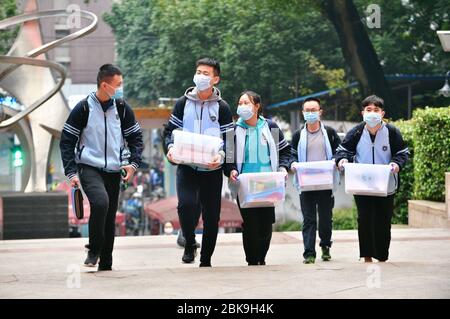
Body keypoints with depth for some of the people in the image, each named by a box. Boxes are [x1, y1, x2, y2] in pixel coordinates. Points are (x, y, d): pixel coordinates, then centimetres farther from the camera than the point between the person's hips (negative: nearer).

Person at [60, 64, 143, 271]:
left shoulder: (122, 108, 3)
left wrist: (134, 163, -4)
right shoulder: (83, 108, -6)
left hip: (113, 171, 4)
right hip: (89, 167, -4)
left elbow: (135, 137, 12)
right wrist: (71, 172, -10)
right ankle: (94, 250, -12)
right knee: (100, 201, -29)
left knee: (110, 220, 6)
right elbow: (67, 141, -2)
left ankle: (105, 265, 17)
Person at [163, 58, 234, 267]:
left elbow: (230, 139, 3)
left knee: (211, 215, 4)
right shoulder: (183, 103, 7)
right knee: (186, 204, -24)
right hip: (186, 167, 0)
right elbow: (170, 130, 11)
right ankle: (189, 244, 0)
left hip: (212, 170, 0)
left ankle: (206, 260, 17)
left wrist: (221, 156, -17)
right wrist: (170, 147, -10)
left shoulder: (222, 107, 4)